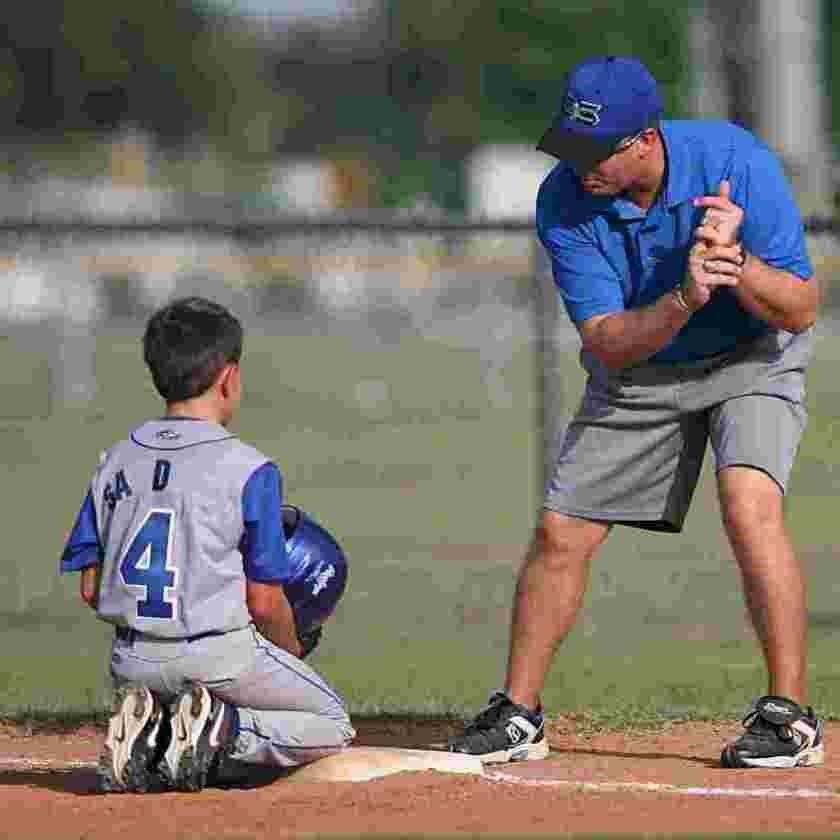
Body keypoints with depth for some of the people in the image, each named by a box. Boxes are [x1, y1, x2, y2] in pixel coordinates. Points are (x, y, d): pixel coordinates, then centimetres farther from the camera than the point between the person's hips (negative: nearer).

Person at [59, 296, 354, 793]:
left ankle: (144, 729, -2)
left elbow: (90, 588, 5)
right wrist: (292, 654, 11)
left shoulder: (116, 462, 5)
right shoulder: (250, 470, -10)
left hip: (133, 663, 5)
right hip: (218, 658, -5)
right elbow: (264, 600, -8)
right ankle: (223, 731, -11)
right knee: (332, 728, 15)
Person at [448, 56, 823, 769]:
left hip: (750, 359, -3)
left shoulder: (737, 161, -28)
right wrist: (685, 299, -43)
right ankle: (518, 716, 17)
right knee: (560, 532, 0)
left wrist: (736, 261, -43)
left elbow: (801, 310, -24)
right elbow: (605, 342, -25)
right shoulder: (564, 201, -21)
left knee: (750, 504, -26)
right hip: (638, 373, 3)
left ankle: (789, 716, -20)